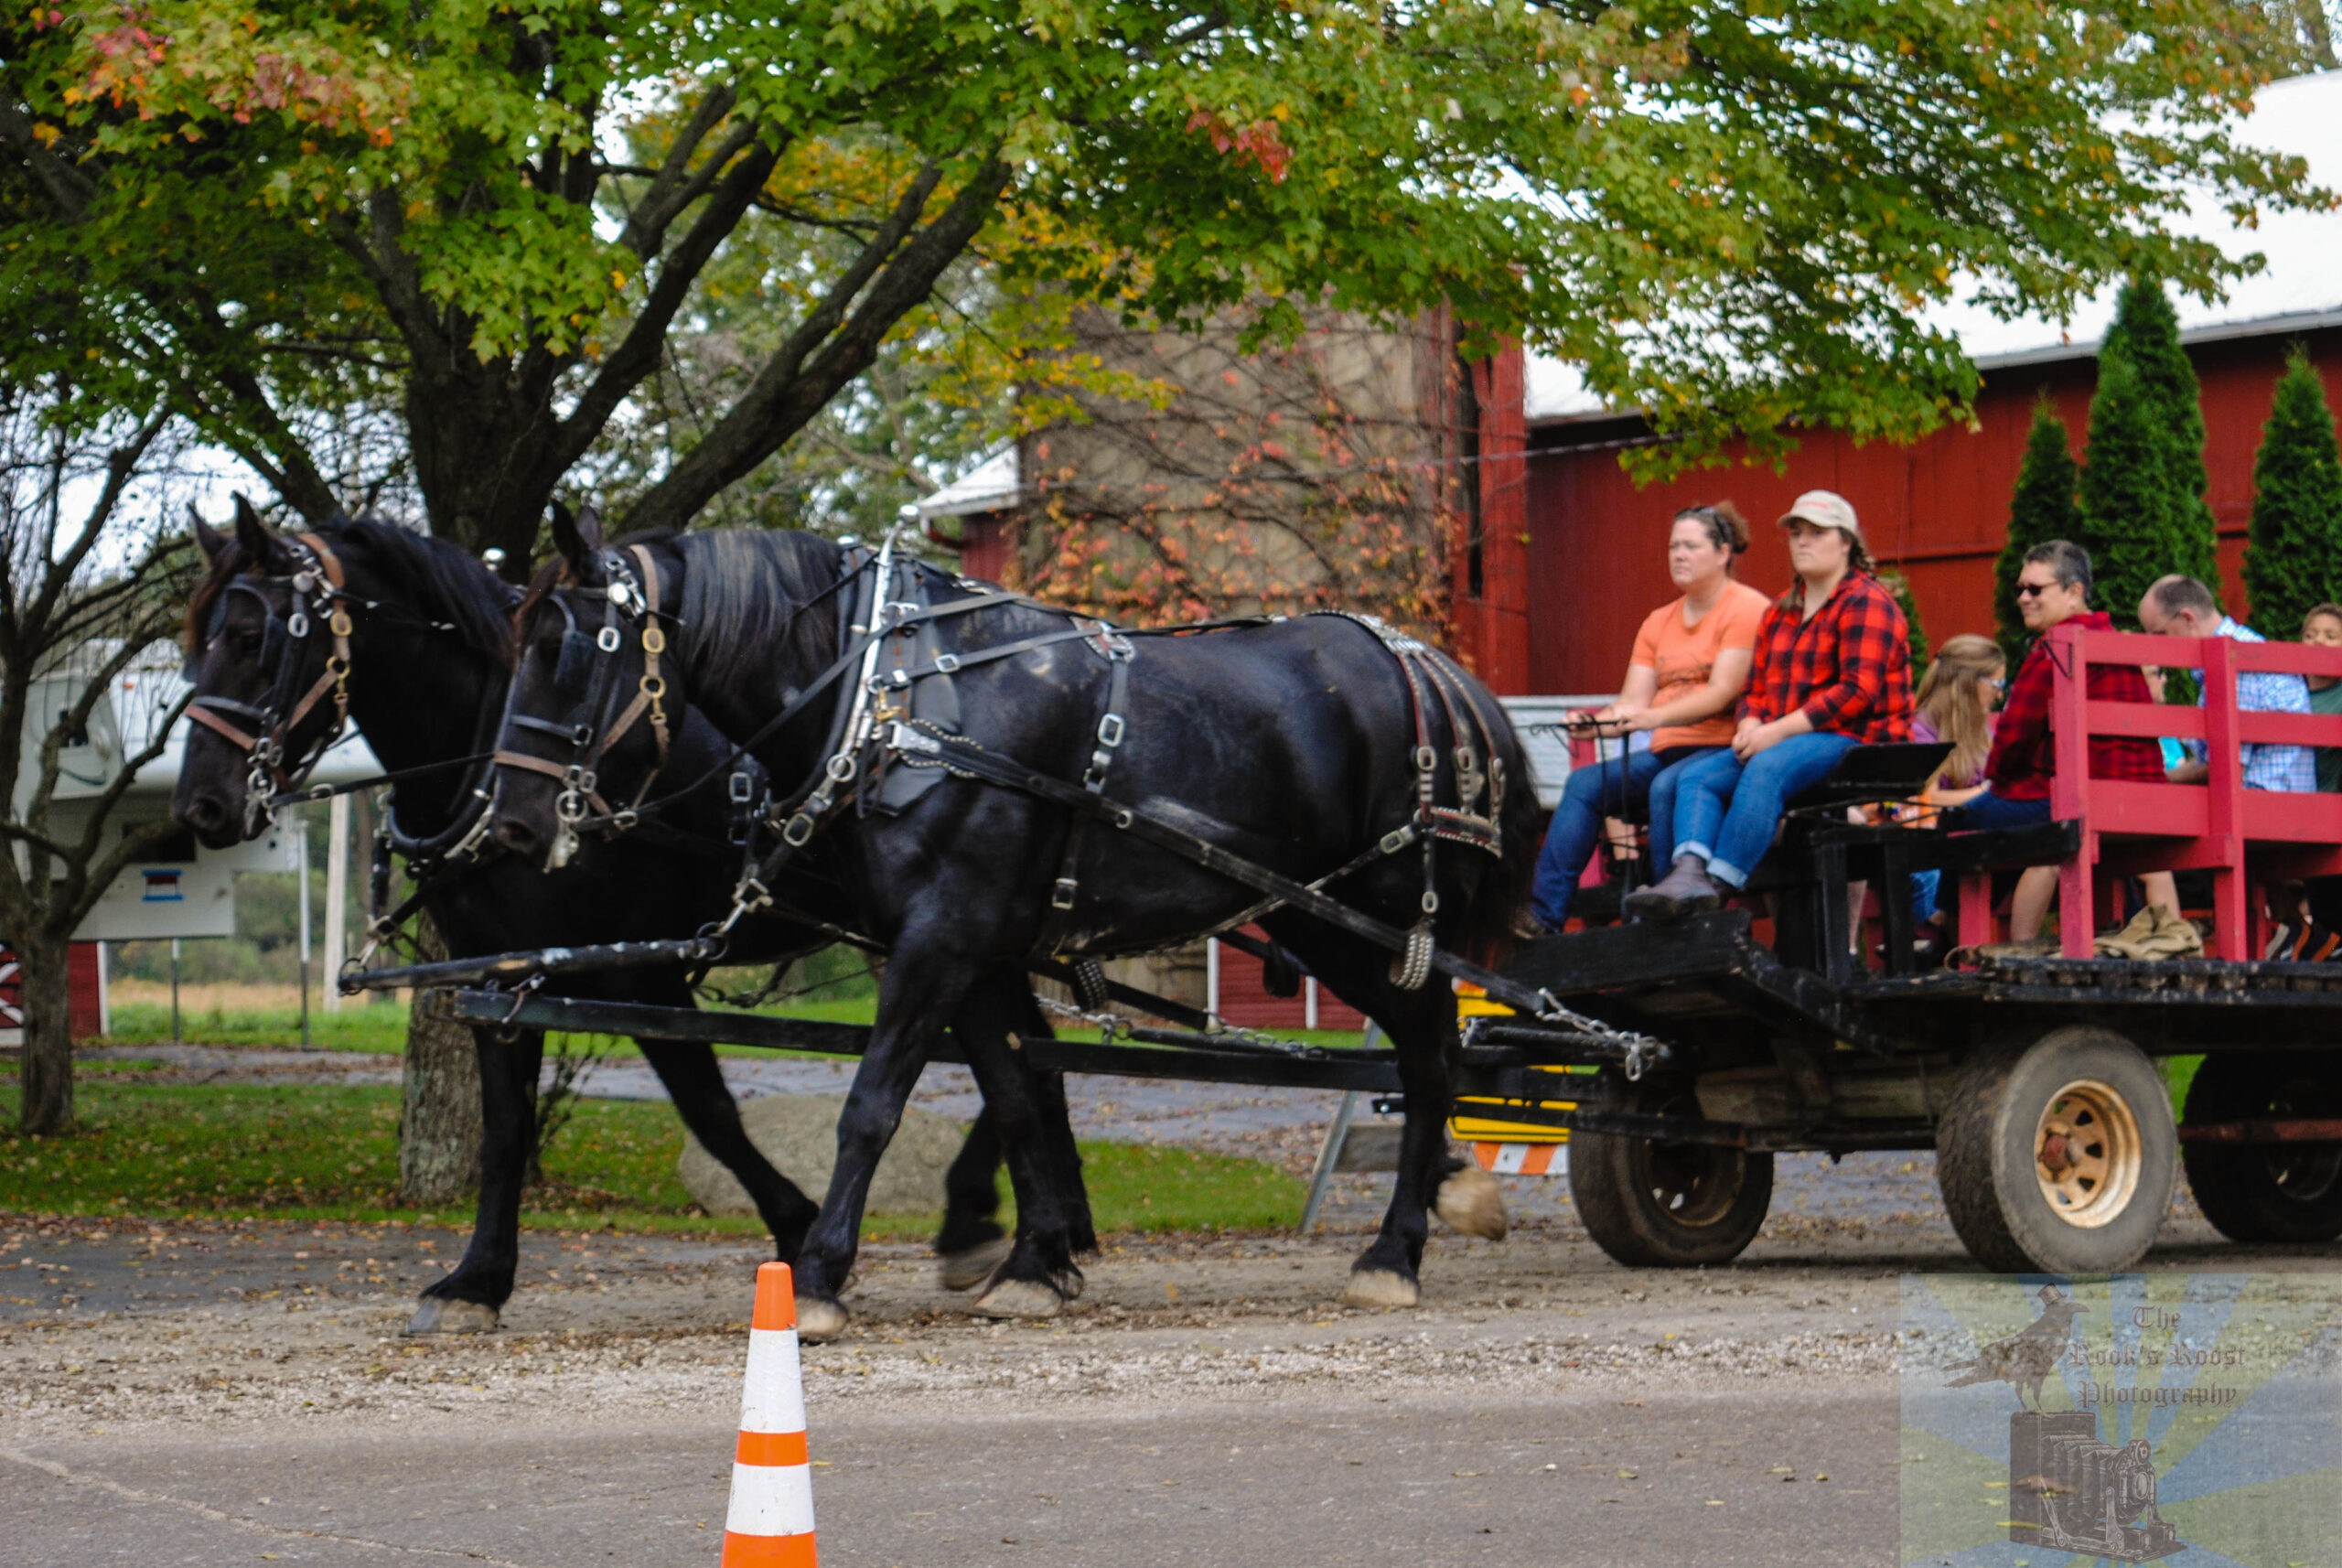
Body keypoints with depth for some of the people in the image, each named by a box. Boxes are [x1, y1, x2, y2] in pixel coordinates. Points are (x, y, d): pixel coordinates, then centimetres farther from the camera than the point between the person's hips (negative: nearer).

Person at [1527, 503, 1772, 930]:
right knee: (1584, 784, -14)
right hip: (1666, 753, 7)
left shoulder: (1747, 608, -3)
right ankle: (1543, 916, -21)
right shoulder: (1659, 622, 20)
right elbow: (1634, 701, 11)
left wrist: (1653, 717, -28)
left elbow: (1722, 693, -15)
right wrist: (1597, 721, -12)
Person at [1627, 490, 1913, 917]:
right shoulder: (1780, 612, 22)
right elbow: (1755, 687, 21)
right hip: (1778, 742, 8)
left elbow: (1858, 692, -15)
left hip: (1854, 738, -8)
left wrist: (1778, 731, -19)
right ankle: (1689, 871, -39)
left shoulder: (1866, 602, -4)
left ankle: (1720, 883, -43)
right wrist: (1750, 726, -5)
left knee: (1765, 769, -36)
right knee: (1696, 776, -14)